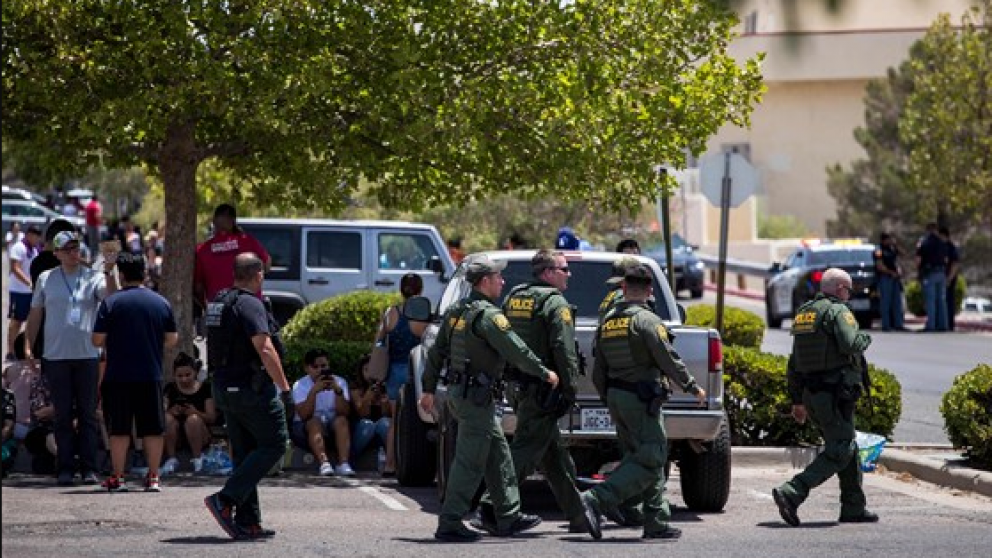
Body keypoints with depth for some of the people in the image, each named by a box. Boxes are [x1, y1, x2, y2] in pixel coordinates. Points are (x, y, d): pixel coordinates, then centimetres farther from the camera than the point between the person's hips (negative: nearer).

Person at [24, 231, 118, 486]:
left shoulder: (93, 277, 3)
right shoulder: (46, 279, 8)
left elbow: (110, 295, -14)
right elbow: (35, 314, 14)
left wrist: (109, 272, -29)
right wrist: (29, 345, 8)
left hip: (87, 355, -1)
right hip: (56, 357, 1)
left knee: (88, 414, 1)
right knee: (63, 415, 4)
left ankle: (89, 468, 4)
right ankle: (65, 469, 7)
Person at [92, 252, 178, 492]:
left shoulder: (111, 302, -6)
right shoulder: (161, 302, 4)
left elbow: (97, 340, -6)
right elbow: (172, 339, 9)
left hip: (118, 376, -2)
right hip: (151, 376, 2)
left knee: (119, 429, 3)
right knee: (153, 429, 8)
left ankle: (118, 478, 4)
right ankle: (153, 477, 8)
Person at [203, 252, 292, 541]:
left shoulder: (218, 303, 13)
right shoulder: (251, 304, -15)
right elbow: (265, 350, -22)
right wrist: (285, 387, -19)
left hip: (224, 387, 9)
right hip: (251, 388, -9)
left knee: (243, 453, 12)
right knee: (274, 444, -1)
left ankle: (248, 522, 10)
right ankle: (225, 500, -11)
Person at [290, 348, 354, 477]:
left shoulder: (339, 382, 3)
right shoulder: (300, 385, -4)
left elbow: (344, 412, -11)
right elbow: (304, 415, -19)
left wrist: (338, 390, -26)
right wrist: (314, 391, -29)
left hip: (332, 426, 2)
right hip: (306, 428, -2)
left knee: (341, 420, -28)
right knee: (315, 422, -33)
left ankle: (343, 463, -42)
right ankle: (324, 463, -48)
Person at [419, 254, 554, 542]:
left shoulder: (456, 311, 11)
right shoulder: (487, 315, -16)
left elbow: (436, 352, 16)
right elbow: (517, 352, -16)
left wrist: (429, 389, 22)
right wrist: (546, 374, -4)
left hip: (458, 391, 10)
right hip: (476, 396, -10)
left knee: (498, 454, 16)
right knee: (469, 462, -6)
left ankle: (509, 517, 21)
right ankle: (449, 525, -6)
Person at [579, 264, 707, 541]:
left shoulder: (607, 322, 10)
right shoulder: (647, 320, -13)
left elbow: (598, 372, 14)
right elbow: (669, 361, -15)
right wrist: (693, 388, -2)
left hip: (615, 397, 8)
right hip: (641, 400, -8)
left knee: (647, 458, 15)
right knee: (649, 461, -7)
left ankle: (657, 522, 13)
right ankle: (595, 501, -20)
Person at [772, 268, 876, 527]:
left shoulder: (803, 313, 17)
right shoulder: (838, 311, -10)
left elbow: (794, 362, 19)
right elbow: (849, 345, -26)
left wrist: (797, 401, 22)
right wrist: (864, 338, -2)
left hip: (811, 395, 9)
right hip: (835, 395, -9)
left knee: (848, 447, 18)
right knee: (838, 452, -8)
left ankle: (854, 507, 19)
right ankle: (791, 493, -20)